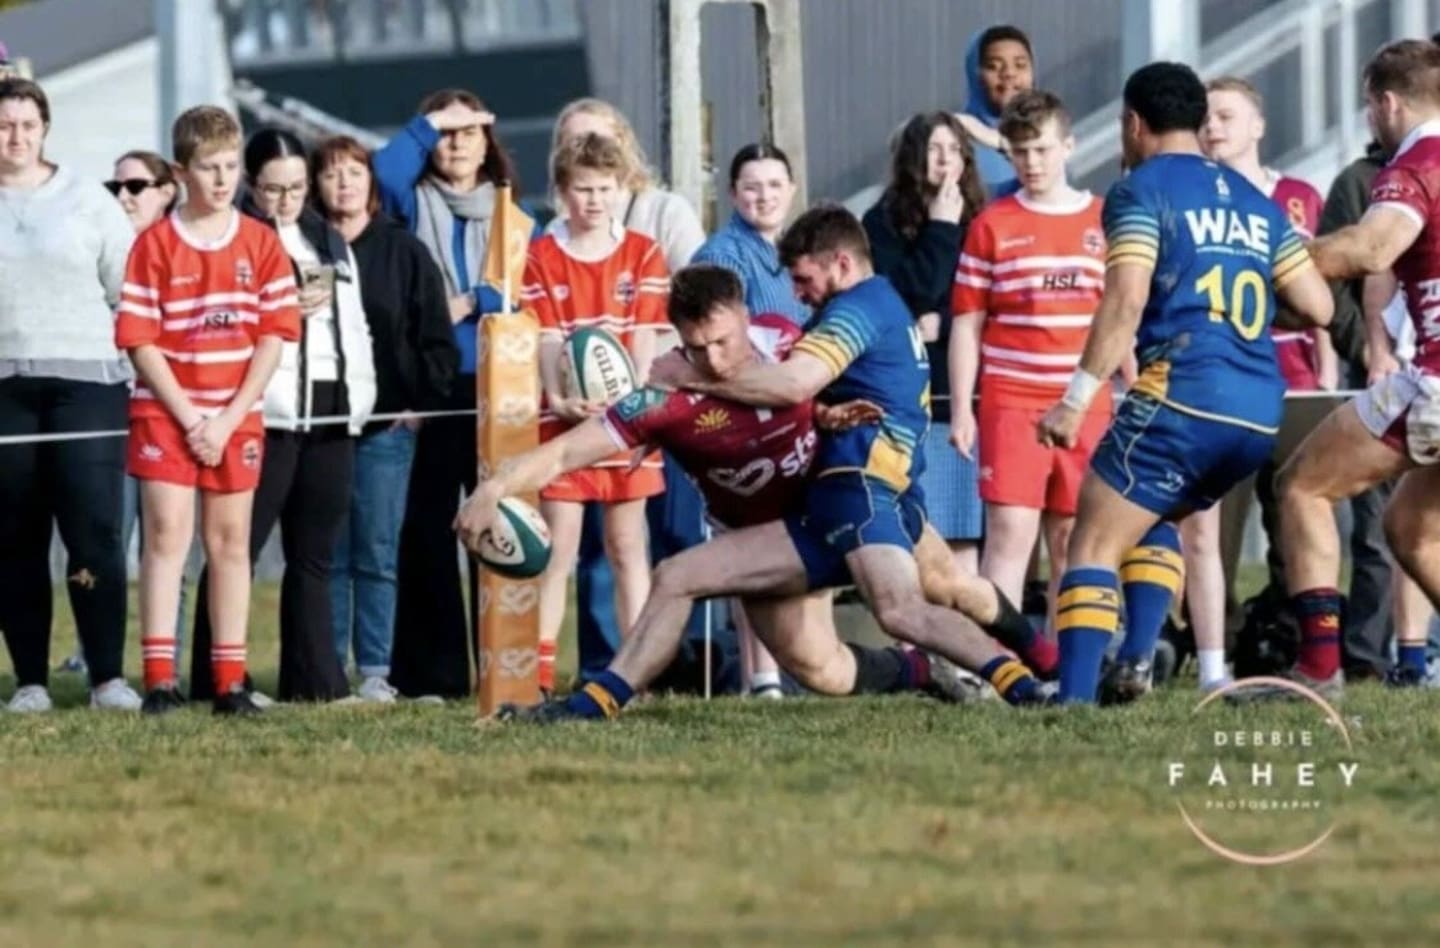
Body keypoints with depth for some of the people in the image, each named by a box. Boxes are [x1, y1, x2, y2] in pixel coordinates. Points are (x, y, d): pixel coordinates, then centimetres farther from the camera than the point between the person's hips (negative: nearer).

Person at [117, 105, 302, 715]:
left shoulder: (260, 243, 3)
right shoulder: (156, 245, -3)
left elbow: (274, 335, 0)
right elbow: (140, 342, -6)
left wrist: (228, 420, -9)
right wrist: (189, 418, -12)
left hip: (236, 418, 2)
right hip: (165, 412, -2)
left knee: (230, 540, 5)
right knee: (167, 534, -8)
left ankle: (230, 682, 7)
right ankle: (159, 680, -9)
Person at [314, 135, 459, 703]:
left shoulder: (404, 252, 6)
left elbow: (436, 337, 7)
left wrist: (421, 403, -1)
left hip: (387, 424, 0)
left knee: (377, 554, -1)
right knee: (326, 555, 2)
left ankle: (374, 672, 2)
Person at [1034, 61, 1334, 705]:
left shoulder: (1141, 191, 2)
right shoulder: (1255, 202, 20)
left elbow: (1126, 302, -12)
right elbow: (1318, 308, 16)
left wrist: (1077, 400, -11)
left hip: (1182, 397, -7)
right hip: (1261, 413, 7)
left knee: (1094, 547, -3)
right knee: (1152, 523, 26)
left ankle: (1075, 696, -17)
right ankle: (1137, 660, 8)